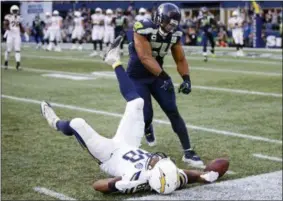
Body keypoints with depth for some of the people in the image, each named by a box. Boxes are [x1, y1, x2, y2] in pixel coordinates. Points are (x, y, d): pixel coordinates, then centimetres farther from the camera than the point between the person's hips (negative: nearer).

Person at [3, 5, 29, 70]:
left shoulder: (18, 18, 11)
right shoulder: (8, 17, -4)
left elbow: (21, 27, 19)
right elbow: (5, 25, -13)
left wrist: (25, 34, 15)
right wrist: (7, 30, -33)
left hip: (17, 35, 4)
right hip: (10, 35, -4)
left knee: (17, 50, -4)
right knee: (8, 50, 1)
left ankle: (18, 64, -6)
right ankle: (6, 62, 21)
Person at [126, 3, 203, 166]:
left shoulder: (175, 34, -6)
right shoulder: (144, 29, -25)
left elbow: (181, 59, 3)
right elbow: (146, 58, -31)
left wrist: (186, 79, -13)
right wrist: (164, 77, -38)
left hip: (157, 74, 5)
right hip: (137, 77, -4)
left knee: (173, 112, -5)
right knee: (146, 116, -8)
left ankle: (188, 152, -1)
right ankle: (147, 127, 32)